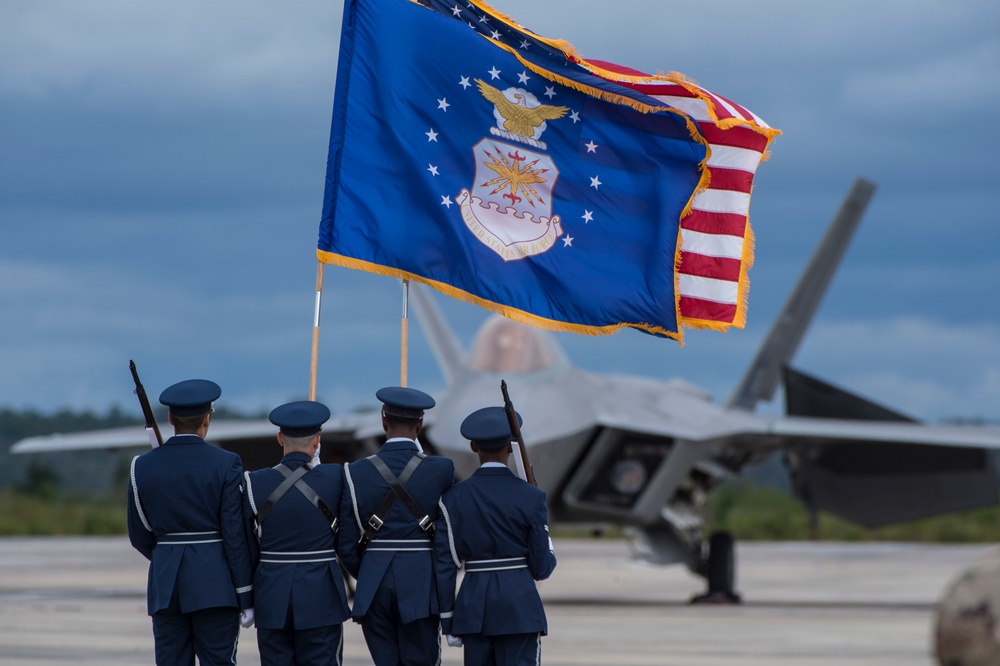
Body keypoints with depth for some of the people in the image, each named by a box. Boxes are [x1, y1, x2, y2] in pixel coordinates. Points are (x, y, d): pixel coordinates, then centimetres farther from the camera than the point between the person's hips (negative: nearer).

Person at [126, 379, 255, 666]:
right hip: (215, 584, -3)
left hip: (165, 583, 3)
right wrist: (247, 597, -3)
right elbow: (235, 535, -9)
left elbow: (139, 536, 8)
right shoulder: (225, 464, -7)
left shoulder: (143, 466, 2)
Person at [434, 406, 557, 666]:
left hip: (473, 605, 3)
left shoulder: (454, 498, 0)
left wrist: (448, 623, 6)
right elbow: (541, 568, -3)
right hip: (520, 605, -3)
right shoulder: (531, 497, -6)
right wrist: (548, 554, 20)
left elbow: (444, 565, 0)